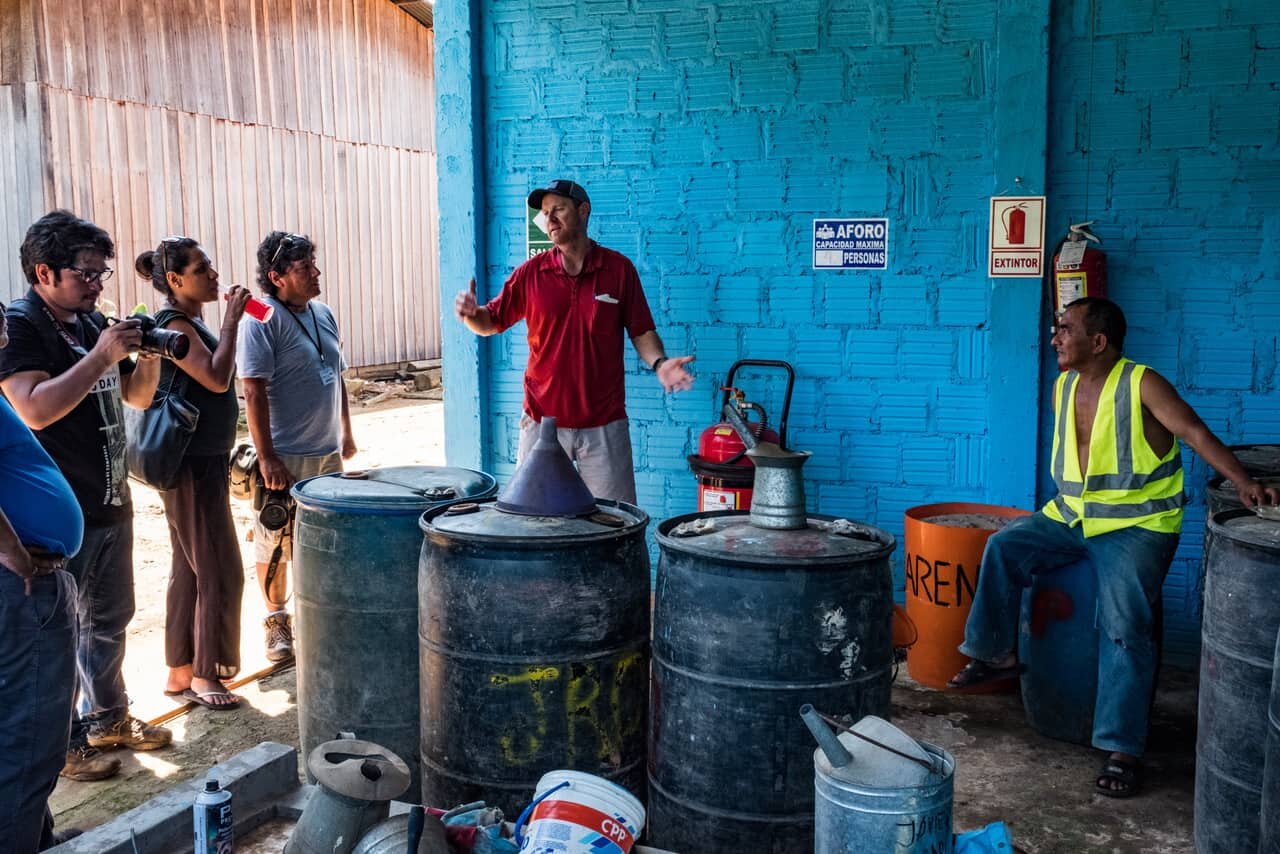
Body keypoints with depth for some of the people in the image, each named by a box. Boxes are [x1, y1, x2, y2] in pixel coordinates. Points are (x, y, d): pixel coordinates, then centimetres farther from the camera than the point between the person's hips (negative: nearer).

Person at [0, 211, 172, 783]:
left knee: (110, 617, 19)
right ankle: (62, 742, 17)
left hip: (110, 502, 8)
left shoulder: (91, 322, 9)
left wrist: (149, 354, -4)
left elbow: (138, 397, 15)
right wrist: (102, 355, -26)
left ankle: (108, 716, 35)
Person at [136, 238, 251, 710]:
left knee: (190, 569, 14)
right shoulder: (174, 325, -16)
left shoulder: (191, 322, 13)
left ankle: (181, 671, 24)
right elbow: (217, 379, -28)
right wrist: (231, 321, -20)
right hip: (191, 464, -10)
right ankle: (203, 675, 8)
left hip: (205, 461, 10)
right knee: (219, 570, -4)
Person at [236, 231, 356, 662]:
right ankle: (276, 620, 21)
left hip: (328, 452, 7)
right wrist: (267, 457, -21)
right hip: (286, 456, -7)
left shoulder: (323, 313, 9)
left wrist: (346, 434, 18)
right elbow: (254, 392, -17)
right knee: (275, 543, 5)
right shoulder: (262, 320, -13)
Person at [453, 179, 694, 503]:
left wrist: (658, 362, -16)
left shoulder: (619, 268, 0)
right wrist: (470, 313, -12)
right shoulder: (531, 272, 3)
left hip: (604, 423, -1)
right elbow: (491, 322, 9)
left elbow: (641, 331, 3)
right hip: (542, 419, 1)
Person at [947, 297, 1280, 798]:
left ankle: (1122, 749, -15)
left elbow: (1195, 432, -21)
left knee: (1124, 624, -21)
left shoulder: (1141, 384, -12)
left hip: (1135, 524, -6)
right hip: (1070, 517, 6)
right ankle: (997, 655, 1)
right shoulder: (1063, 387, 8)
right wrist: (1067, 504, 12)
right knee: (1003, 548, -14)